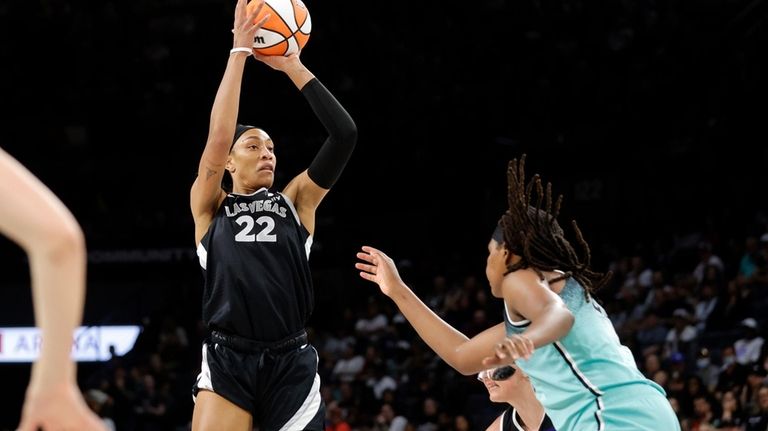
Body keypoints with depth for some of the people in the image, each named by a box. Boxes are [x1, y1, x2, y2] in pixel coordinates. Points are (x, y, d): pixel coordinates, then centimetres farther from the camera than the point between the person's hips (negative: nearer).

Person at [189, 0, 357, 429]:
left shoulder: (296, 201, 13)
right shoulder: (209, 207, 10)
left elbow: (345, 135, 3)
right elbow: (218, 137, -6)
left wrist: (293, 67, 1)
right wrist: (240, 51, -5)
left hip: (291, 362, 2)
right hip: (227, 361, -2)